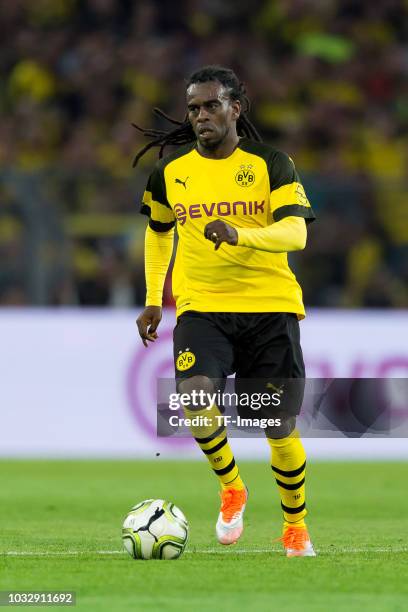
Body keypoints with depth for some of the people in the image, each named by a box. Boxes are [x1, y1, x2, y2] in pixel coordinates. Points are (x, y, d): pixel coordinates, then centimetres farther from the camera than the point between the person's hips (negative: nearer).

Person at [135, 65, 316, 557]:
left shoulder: (271, 164, -2)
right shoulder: (169, 172, 6)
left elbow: (295, 232, -14)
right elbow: (157, 232, 24)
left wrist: (239, 234, -32)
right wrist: (153, 300, 19)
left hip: (270, 308, -1)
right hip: (201, 308, 1)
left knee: (281, 428, 2)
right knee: (194, 397, -26)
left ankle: (296, 527, 27)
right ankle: (231, 488, 1)